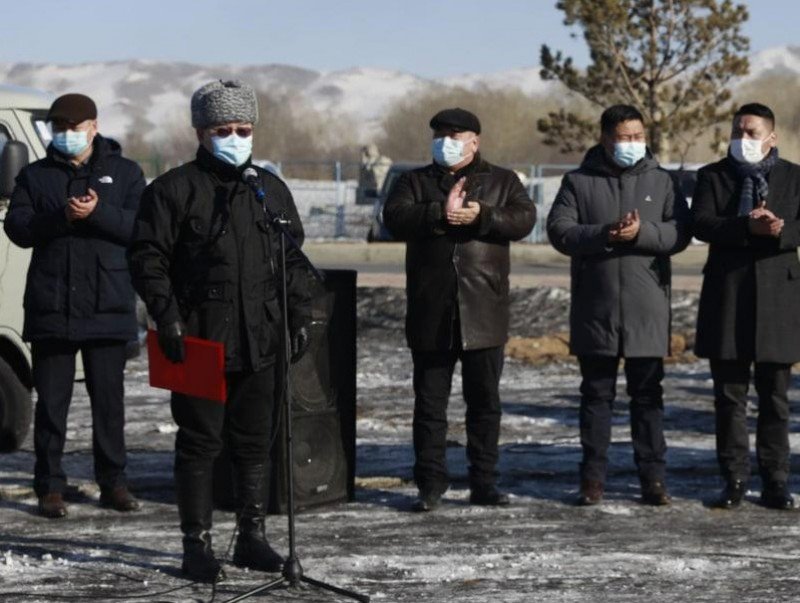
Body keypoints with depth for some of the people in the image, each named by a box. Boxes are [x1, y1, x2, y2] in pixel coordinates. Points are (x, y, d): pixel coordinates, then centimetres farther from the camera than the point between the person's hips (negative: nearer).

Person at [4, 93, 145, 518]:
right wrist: (60, 216, -20)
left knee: (109, 400, 6)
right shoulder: (35, 176, 10)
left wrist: (98, 212, -20)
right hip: (51, 307, 0)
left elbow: (139, 226, -4)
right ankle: (50, 487, 6)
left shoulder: (125, 173, 9)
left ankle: (113, 483, 15)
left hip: (108, 307, 0)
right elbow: (17, 228, -4)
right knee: (51, 400, 2)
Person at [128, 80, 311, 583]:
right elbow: (147, 257, -4)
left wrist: (299, 317, 10)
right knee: (199, 442, 0)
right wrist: (167, 317, -13)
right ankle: (197, 545, 6)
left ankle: (252, 538, 21)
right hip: (199, 340, -4)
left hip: (260, 341, 4)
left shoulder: (271, 189, 13)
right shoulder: (174, 189, -2)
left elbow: (293, 260, 18)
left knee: (255, 442, 10)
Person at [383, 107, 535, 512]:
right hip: (431, 313, 0)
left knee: (485, 400, 6)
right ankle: (431, 483, 8)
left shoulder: (502, 181, 11)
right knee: (430, 401, 2)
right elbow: (395, 218, -7)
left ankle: (483, 482, 13)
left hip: (484, 313, 0)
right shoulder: (415, 182, 11)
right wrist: (441, 213, -20)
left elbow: (524, 219, -6)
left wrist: (481, 216, -20)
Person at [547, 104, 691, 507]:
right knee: (596, 394, 6)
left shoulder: (661, 182, 7)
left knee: (648, 394, 5)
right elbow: (559, 230, -5)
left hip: (647, 309, 0)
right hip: (594, 308, 0)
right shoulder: (579, 182, 5)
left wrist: (642, 232, -18)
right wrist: (603, 234, -19)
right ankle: (593, 478, 11)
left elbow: (680, 233, -1)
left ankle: (652, 478, 9)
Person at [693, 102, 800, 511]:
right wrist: (747, 227, -23)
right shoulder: (713, 176, 7)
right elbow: (702, 224, -8)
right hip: (727, 297, 0)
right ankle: (734, 479, 8)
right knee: (730, 396, 2)